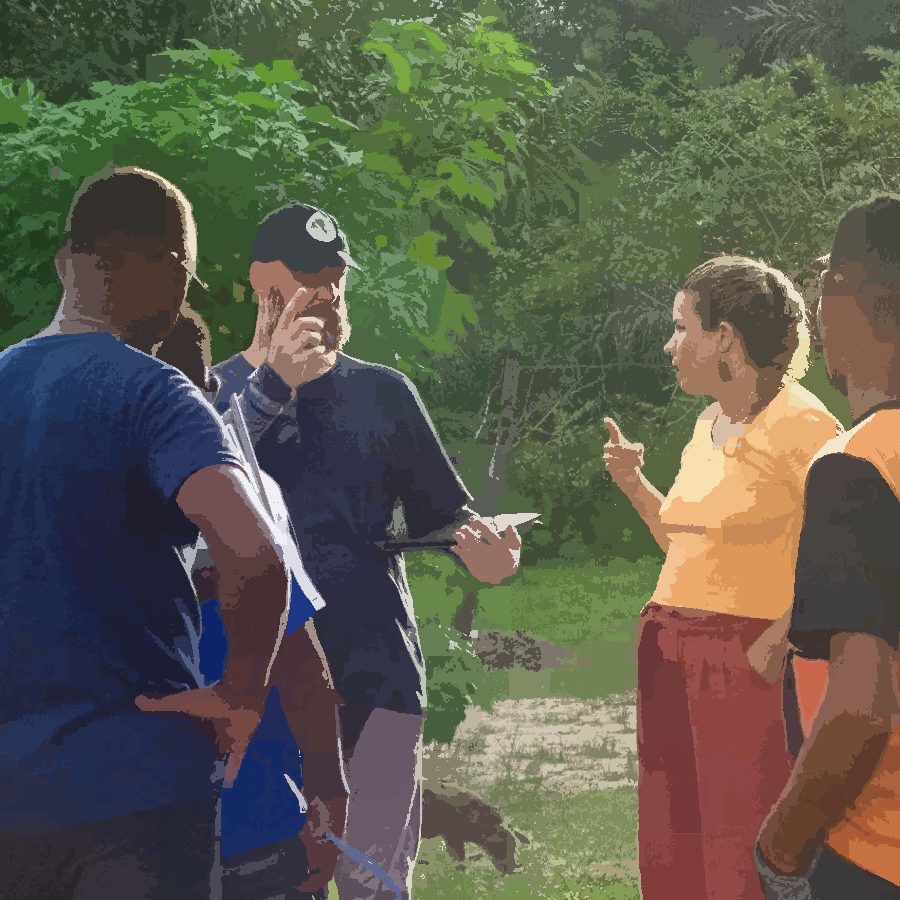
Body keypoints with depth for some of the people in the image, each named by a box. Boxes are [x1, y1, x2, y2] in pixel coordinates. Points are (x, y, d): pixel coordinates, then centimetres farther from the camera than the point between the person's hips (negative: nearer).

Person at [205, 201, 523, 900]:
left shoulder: (382, 391, 15)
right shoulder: (212, 393, 7)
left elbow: (440, 505, 17)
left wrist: (474, 542, -7)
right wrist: (276, 385, -19)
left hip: (376, 674, 2)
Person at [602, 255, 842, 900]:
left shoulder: (803, 427, -11)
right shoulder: (710, 422, 14)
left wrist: (775, 645, -20)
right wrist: (632, 482, 12)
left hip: (750, 660, -8)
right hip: (669, 653, 8)